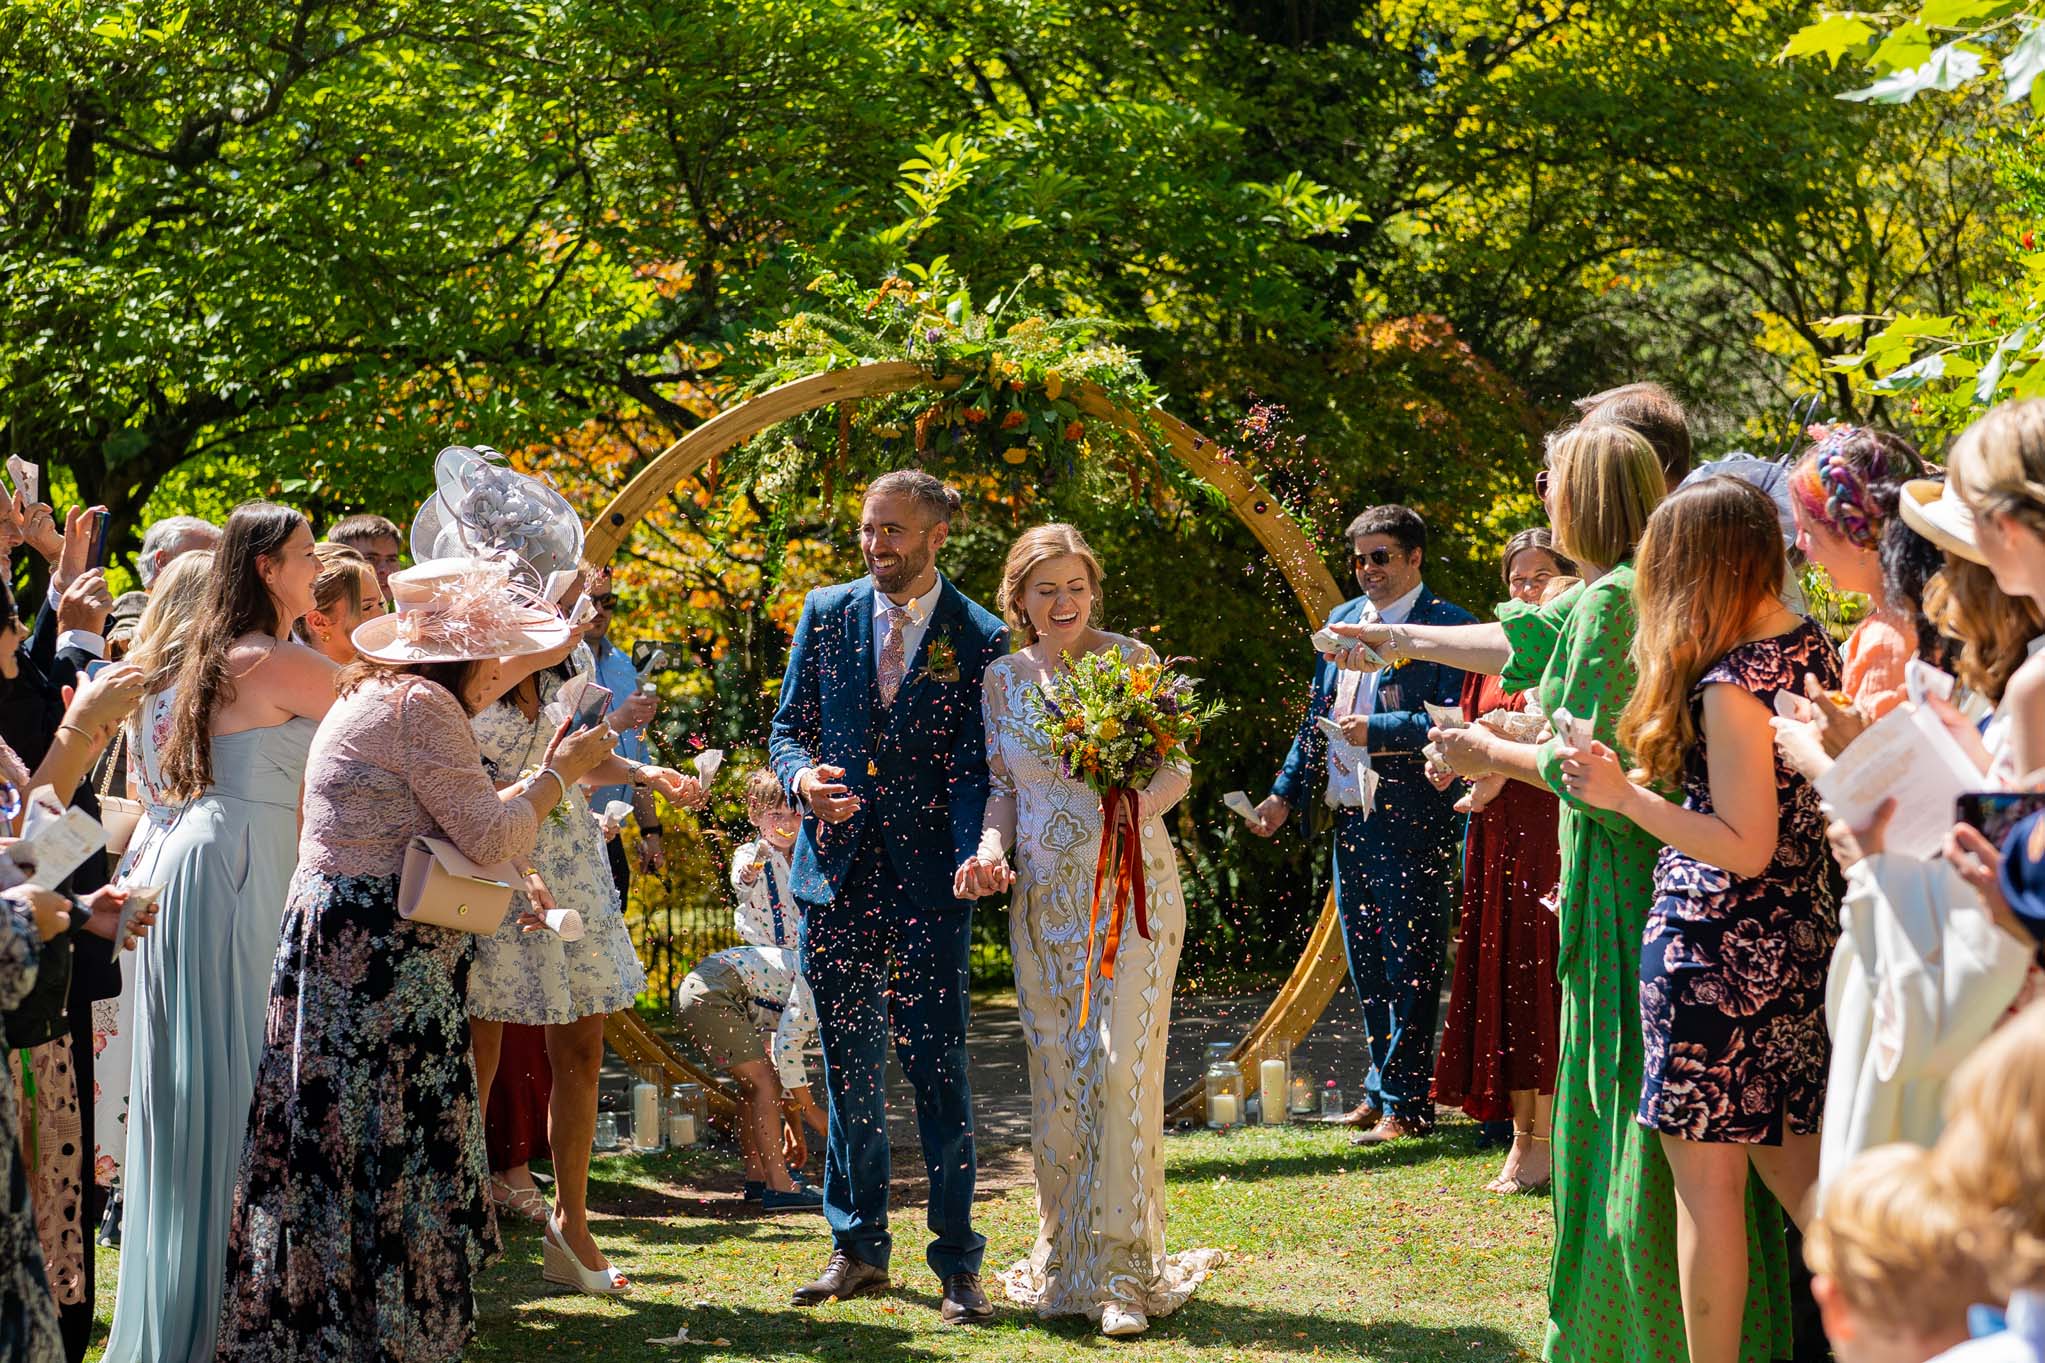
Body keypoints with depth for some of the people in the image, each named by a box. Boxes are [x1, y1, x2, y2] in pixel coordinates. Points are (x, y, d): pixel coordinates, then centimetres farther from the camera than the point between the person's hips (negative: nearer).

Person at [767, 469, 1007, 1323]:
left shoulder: (979, 639, -1)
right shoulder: (826, 614, 8)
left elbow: (973, 766, -5)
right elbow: (789, 727, 12)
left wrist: (979, 854, -23)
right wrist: (799, 775, -12)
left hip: (928, 878, -3)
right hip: (836, 870, 3)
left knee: (938, 1070, -4)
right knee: (847, 1068, 9)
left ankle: (957, 1266, 3)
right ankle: (857, 1250, 20)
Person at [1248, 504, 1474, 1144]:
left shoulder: (1446, 624, -8)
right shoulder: (1341, 620, 16)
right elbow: (1316, 719, 21)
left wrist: (1377, 730, -19)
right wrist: (1286, 793, 15)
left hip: (1411, 821, -8)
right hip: (1350, 820, 8)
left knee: (1408, 968, -3)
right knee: (1366, 968, 14)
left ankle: (1406, 1102, 2)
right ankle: (1381, 1088, 24)